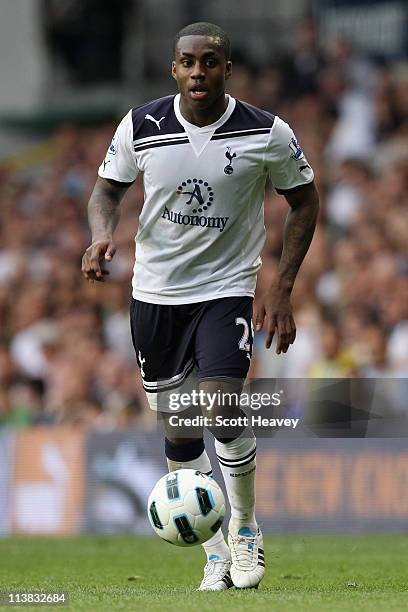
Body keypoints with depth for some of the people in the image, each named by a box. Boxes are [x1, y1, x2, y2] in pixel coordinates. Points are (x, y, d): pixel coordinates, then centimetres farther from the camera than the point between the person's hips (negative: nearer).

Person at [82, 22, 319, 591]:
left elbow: (304, 200, 2)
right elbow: (108, 187, 7)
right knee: (177, 429, 5)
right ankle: (216, 552, 20)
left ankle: (244, 527, 4)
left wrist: (282, 288, -4)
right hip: (155, 291, 3)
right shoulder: (141, 127, -7)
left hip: (228, 288, -3)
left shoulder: (266, 133, -11)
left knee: (221, 409, -21)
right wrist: (102, 236, -15)